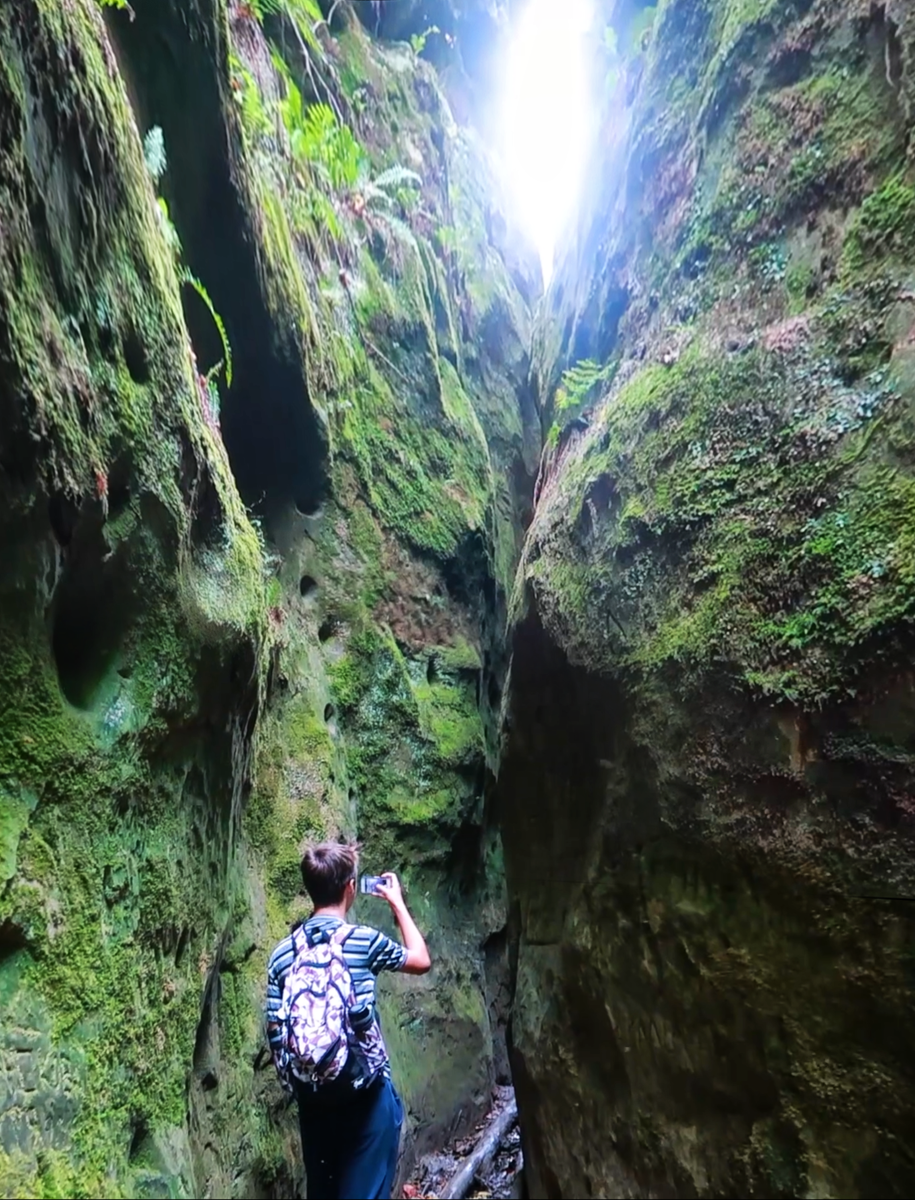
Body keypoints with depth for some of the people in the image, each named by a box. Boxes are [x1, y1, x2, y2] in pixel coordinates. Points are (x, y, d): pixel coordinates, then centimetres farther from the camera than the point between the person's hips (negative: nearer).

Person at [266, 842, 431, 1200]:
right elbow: (421, 961, 5)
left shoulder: (282, 954, -2)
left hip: (312, 1096, 5)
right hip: (366, 1093, -5)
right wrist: (397, 903, 14)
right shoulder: (365, 941, -13)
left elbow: (274, 1032, 3)